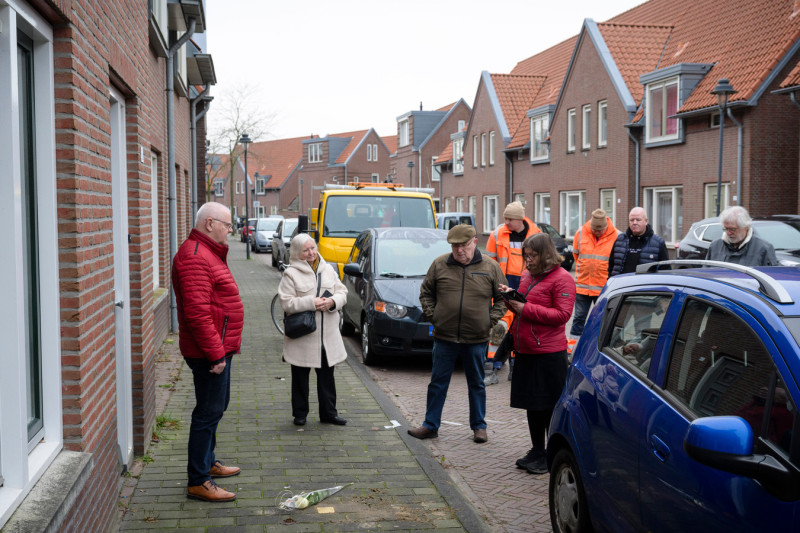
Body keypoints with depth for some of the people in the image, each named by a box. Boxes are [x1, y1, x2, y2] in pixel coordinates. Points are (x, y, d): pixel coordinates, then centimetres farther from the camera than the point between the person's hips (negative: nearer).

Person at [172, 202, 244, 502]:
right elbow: (197, 312, -27)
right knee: (209, 412, -6)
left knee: (215, 408, 21)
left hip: (219, 348, 11)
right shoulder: (195, 257, -20)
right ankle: (198, 482, 0)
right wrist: (215, 353, -26)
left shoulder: (208, 253, 16)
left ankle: (208, 462, 35)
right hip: (210, 352, -11)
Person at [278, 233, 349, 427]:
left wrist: (332, 301, -13)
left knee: (327, 375, 11)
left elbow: (342, 292, 8)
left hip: (328, 334, 4)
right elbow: (286, 303, -14)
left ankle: (328, 412, 21)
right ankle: (300, 413, 21)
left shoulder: (328, 269, 9)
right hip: (302, 335, -4)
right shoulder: (291, 274, -7)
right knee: (300, 376, 8)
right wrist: (311, 303, -21)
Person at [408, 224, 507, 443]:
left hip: (477, 339, -1)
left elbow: (502, 297, 8)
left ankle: (479, 426, 23)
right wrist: (432, 315, 0)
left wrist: (491, 319, -3)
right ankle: (430, 425, 17)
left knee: (477, 384, 11)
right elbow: (426, 293, 11)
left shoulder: (490, 268, 0)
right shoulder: (439, 265, 2)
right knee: (438, 383, 7)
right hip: (444, 337, 1)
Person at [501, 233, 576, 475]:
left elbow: (562, 314, -17)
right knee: (532, 405, 16)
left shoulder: (562, 279, -10)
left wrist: (526, 309, -19)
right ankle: (537, 451, 28)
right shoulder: (528, 276, 15)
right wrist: (511, 298, 3)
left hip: (549, 353, -8)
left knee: (550, 408, 0)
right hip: (526, 350, 8)